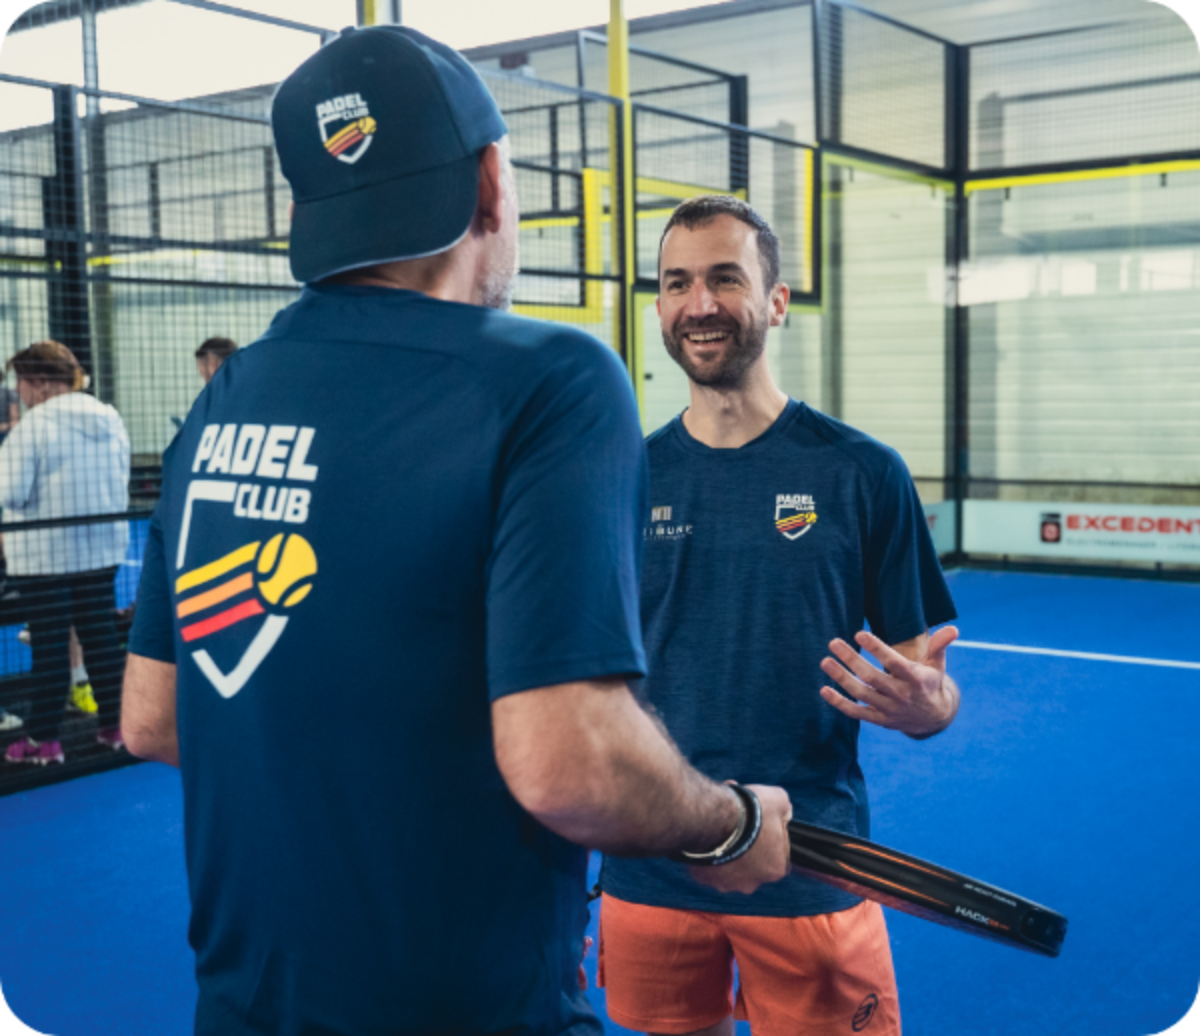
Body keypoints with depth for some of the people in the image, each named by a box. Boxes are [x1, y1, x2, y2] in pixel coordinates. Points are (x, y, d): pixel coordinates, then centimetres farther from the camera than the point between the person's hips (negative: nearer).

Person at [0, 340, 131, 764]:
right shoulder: (110, 419, 5)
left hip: (45, 553, -6)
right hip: (102, 547, 6)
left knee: (49, 644, 1)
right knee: (100, 634, 13)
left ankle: (43, 738, 8)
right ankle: (113, 724, 19)